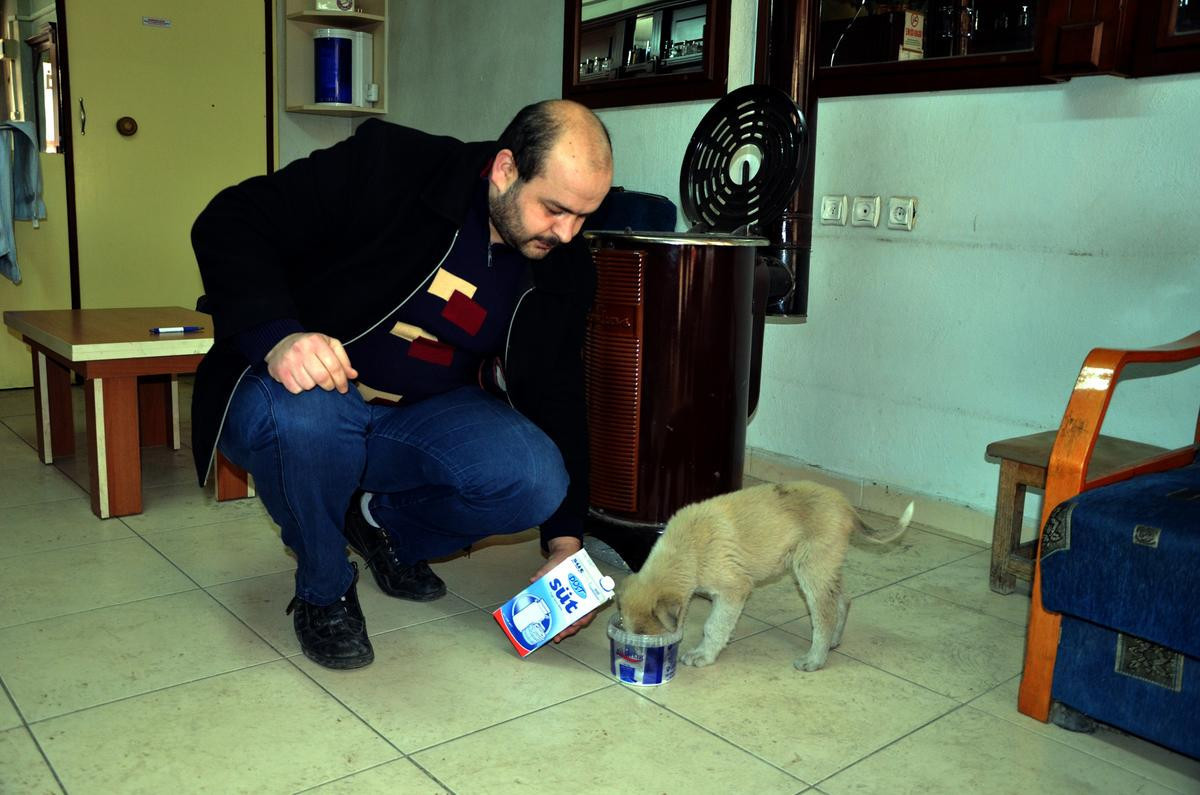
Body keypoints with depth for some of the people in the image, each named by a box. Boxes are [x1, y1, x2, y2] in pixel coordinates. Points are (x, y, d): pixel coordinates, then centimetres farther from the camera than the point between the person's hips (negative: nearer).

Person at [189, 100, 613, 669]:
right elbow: (229, 222, -17)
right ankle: (323, 593, -6)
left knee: (536, 479, -24)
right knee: (301, 418, -39)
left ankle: (388, 526, 9)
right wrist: (276, 337, -36)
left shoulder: (564, 270, -5)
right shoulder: (388, 164, -19)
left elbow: (556, 398, 2)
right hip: (299, 389, -3)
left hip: (423, 418, 3)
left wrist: (565, 543, -5)